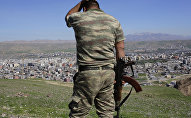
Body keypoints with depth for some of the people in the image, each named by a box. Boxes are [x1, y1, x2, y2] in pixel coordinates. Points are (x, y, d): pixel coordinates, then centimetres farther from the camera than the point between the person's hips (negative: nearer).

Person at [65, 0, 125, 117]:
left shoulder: (79, 18, 0)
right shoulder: (114, 21, 9)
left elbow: (68, 17, 26)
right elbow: (120, 50, 7)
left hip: (87, 74, -3)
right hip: (109, 73, 4)